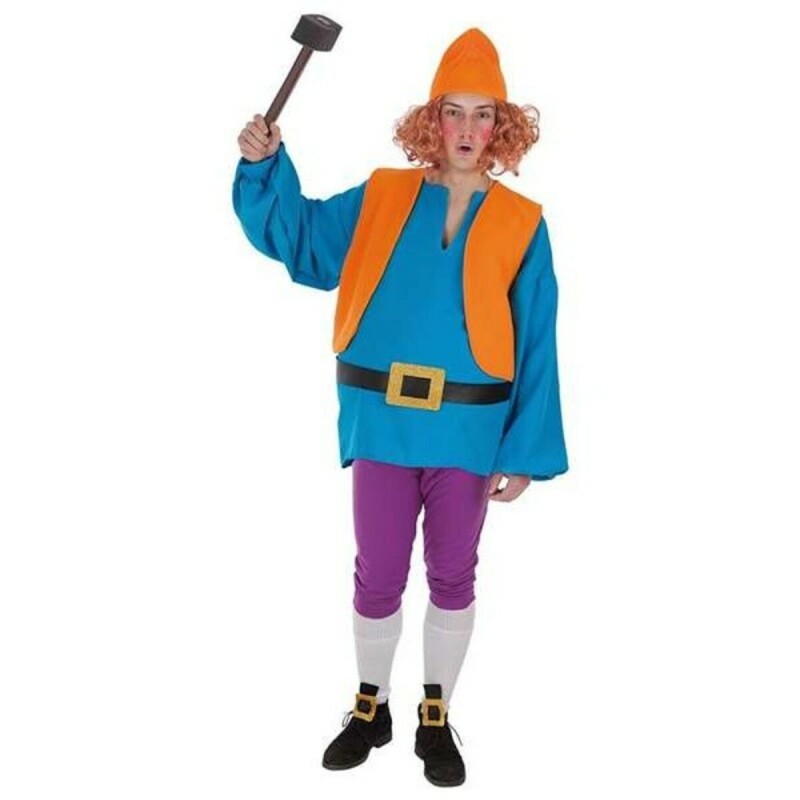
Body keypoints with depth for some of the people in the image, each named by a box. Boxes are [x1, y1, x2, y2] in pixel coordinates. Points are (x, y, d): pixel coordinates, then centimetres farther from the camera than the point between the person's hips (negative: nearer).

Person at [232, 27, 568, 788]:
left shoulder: (521, 223, -1)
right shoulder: (381, 198, 4)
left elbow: (535, 344, -2)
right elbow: (301, 238, 3)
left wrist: (524, 450, -6)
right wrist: (266, 167, -14)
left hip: (467, 429, -1)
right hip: (383, 421, 1)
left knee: (452, 575, 11)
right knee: (377, 575, 9)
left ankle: (435, 717, 29)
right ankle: (370, 707, 30)